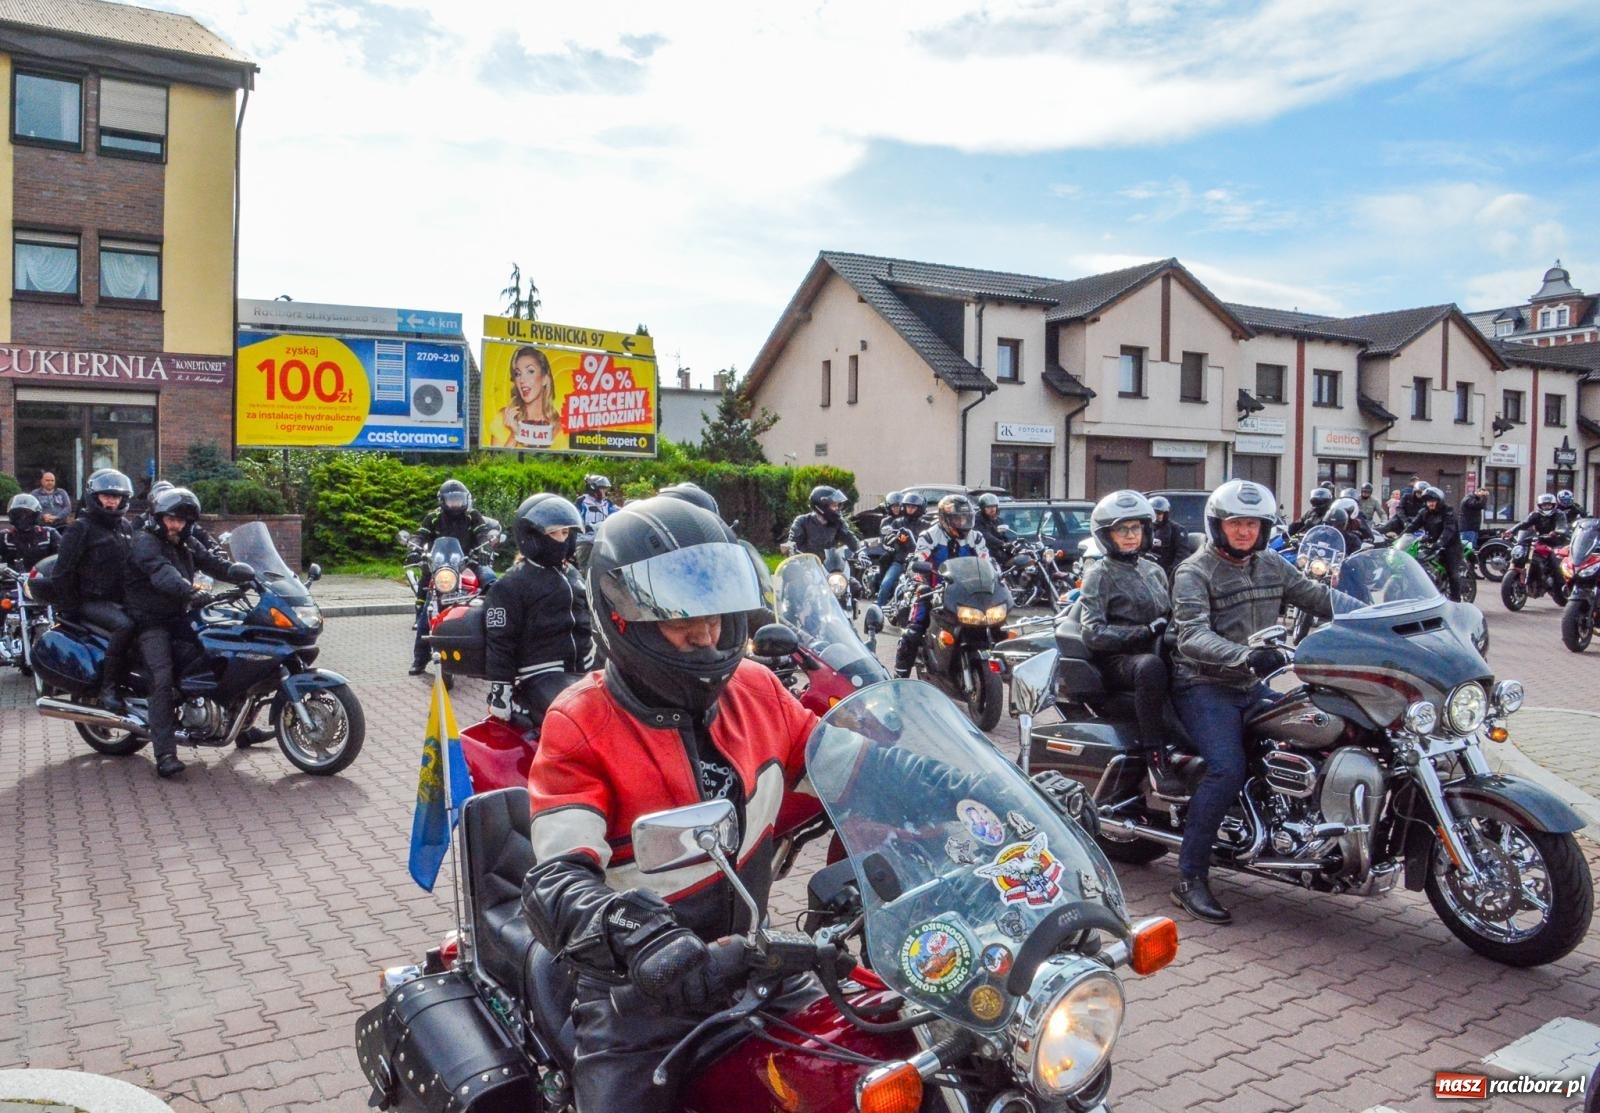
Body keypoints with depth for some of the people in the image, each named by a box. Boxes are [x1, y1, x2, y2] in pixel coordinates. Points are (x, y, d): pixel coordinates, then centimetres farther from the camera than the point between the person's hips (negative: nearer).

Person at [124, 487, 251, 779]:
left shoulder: (186, 545, 15)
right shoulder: (145, 542, -11)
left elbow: (214, 564, 1)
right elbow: (162, 574, -31)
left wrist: (250, 575, -19)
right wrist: (192, 593, -48)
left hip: (179, 616, 8)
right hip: (151, 621, -8)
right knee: (163, 679, -23)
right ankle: (165, 754, -27)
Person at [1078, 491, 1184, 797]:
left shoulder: (1154, 571, 21)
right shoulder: (1099, 575, 2)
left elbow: (1168, 616, 24)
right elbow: (1093, 633, -10)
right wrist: (1145, 632, -19)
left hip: (1155, 653, 6)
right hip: (1117, 660, -6)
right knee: (1151, 667, -39)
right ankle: (1156, 759, -37)